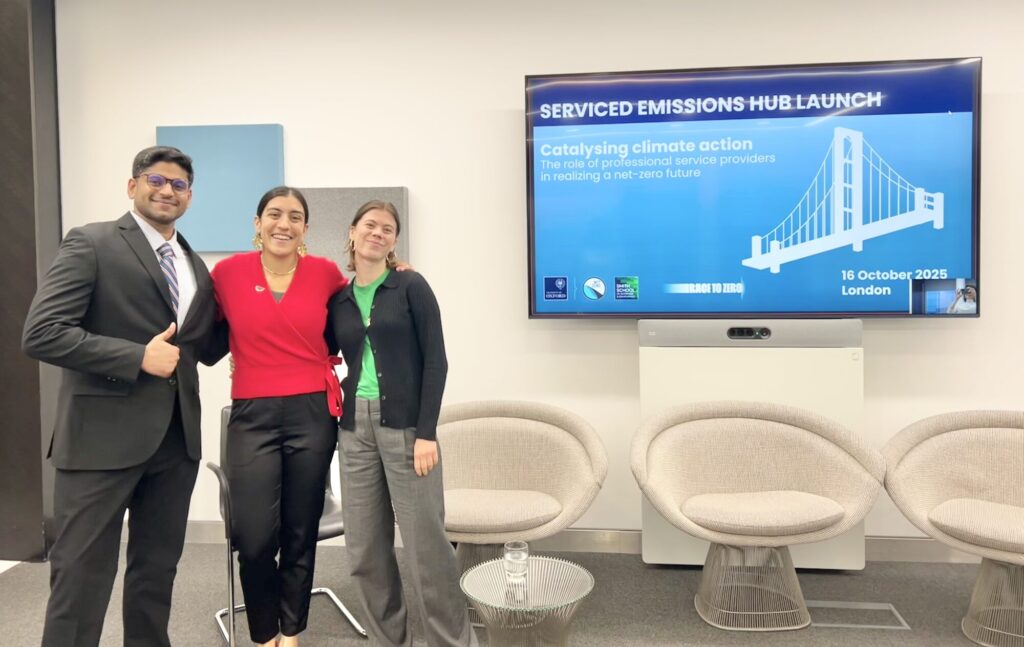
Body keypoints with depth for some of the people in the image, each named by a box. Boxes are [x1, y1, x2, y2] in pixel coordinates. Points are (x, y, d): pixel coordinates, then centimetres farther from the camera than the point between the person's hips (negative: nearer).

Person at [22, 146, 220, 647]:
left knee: (157, 570, 17)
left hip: (177, 439, 6)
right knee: (81, 577, 3)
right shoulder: (91, 244, -5)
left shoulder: (196, 267, 14)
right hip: (104, 435, -6)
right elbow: (41, 333, -15)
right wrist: (138, 356, -18)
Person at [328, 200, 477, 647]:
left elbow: (435, 360, -7)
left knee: (425, 541, 0)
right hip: (355, 428, 5)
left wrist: (426, 432, -13)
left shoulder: (411, 287, -2)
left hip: (405, 425, -4)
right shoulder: (338, 300, 10)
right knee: (364, 547, 9)